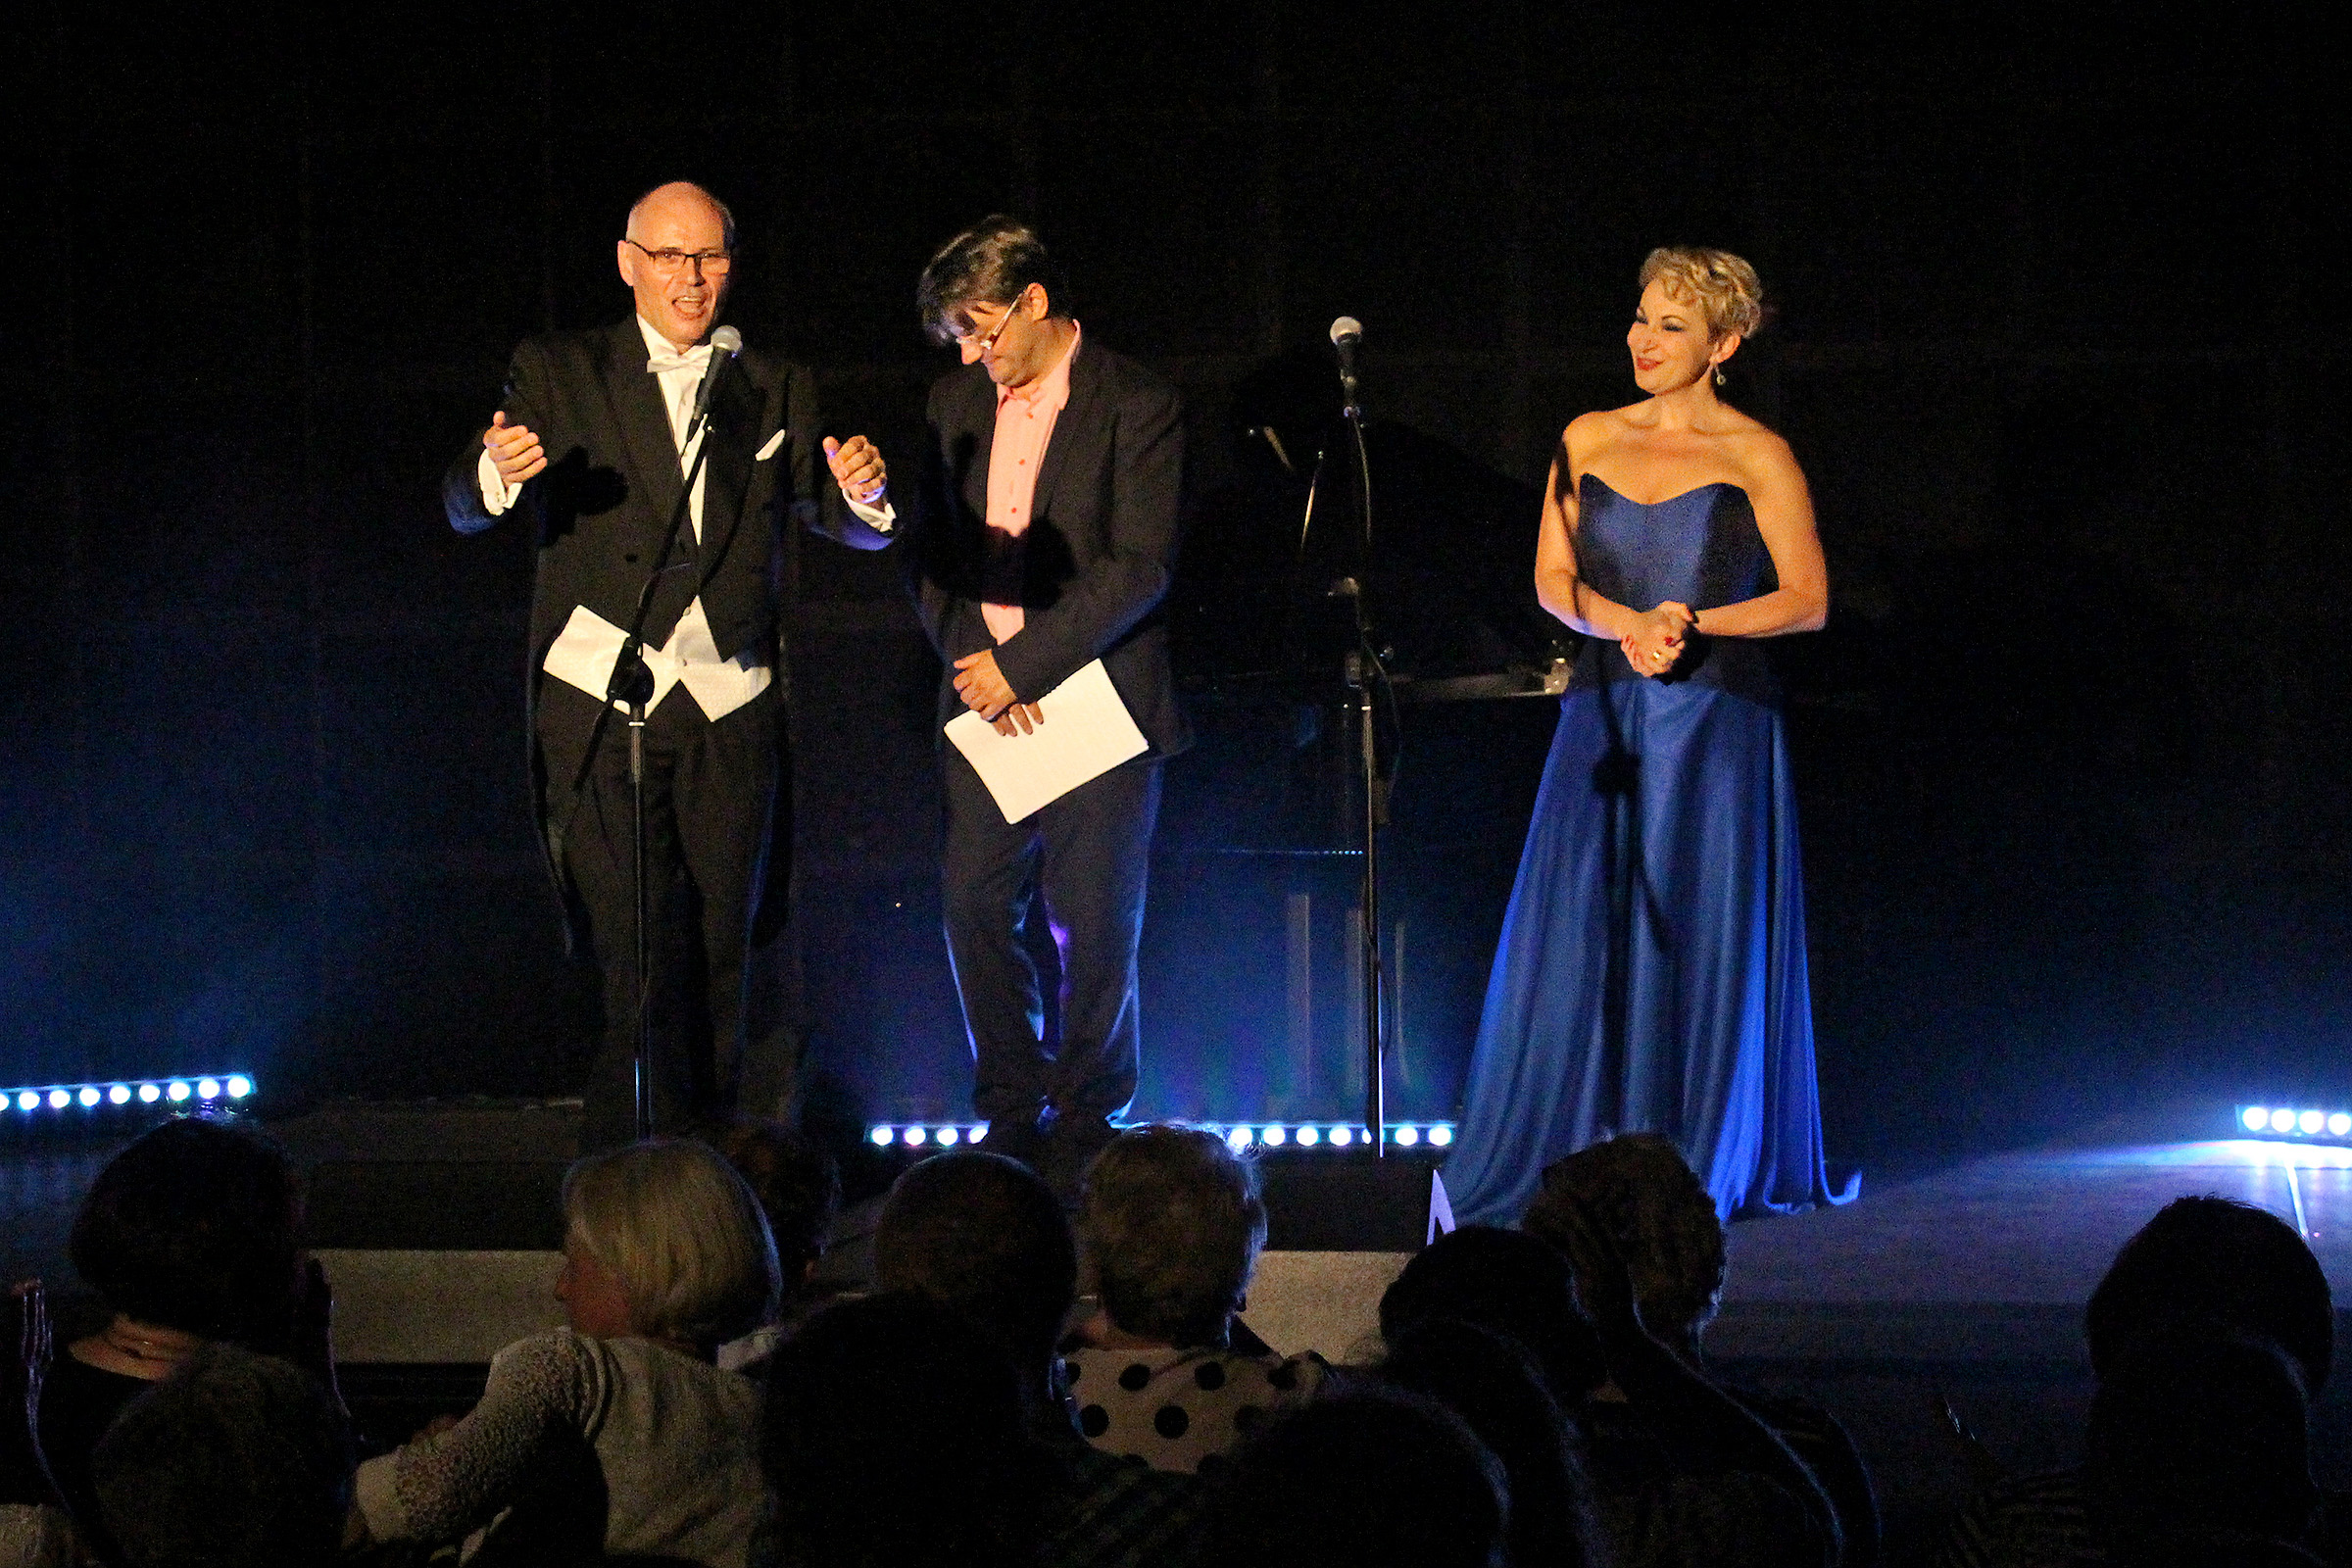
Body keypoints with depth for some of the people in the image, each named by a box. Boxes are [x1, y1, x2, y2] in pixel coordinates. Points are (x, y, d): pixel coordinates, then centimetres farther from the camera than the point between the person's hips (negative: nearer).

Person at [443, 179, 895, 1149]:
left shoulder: (775, 392, 13)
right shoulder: (559, 375, 6)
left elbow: (854, 529, 11)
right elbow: (465, 509, -3)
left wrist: (864, 493, -15)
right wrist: (498, 474, -29)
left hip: (729, 706, 3)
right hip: (601, 699, -3)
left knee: (723, 947, 3)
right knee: (640, 952, -10)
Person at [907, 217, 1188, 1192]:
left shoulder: (1137, 408, -7)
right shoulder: (957, 404, 11)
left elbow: (1141, 568, -14)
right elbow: (932, 553, 13)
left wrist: (1021, 664, -17)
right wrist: (969, 656, -5)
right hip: (985, 699, 5)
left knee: (1094, 929, -1)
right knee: (975, 906, 1)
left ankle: (1083, 1123, 13)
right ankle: (1011, 1117, 14)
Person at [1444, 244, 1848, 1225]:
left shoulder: (1755, 458, 0)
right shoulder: (1588, 441, 11)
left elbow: (1807, 600, -3)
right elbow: (1553, 581, 7)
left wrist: (1695, 623, -15)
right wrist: (1626, 624, -12)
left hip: (1716, 726, -3)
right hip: (1605, 715, 3)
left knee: (1703, 936, -1)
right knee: (1578, 934, 0)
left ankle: (1696, 1169, 6)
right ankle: (1564, 1164, 5)